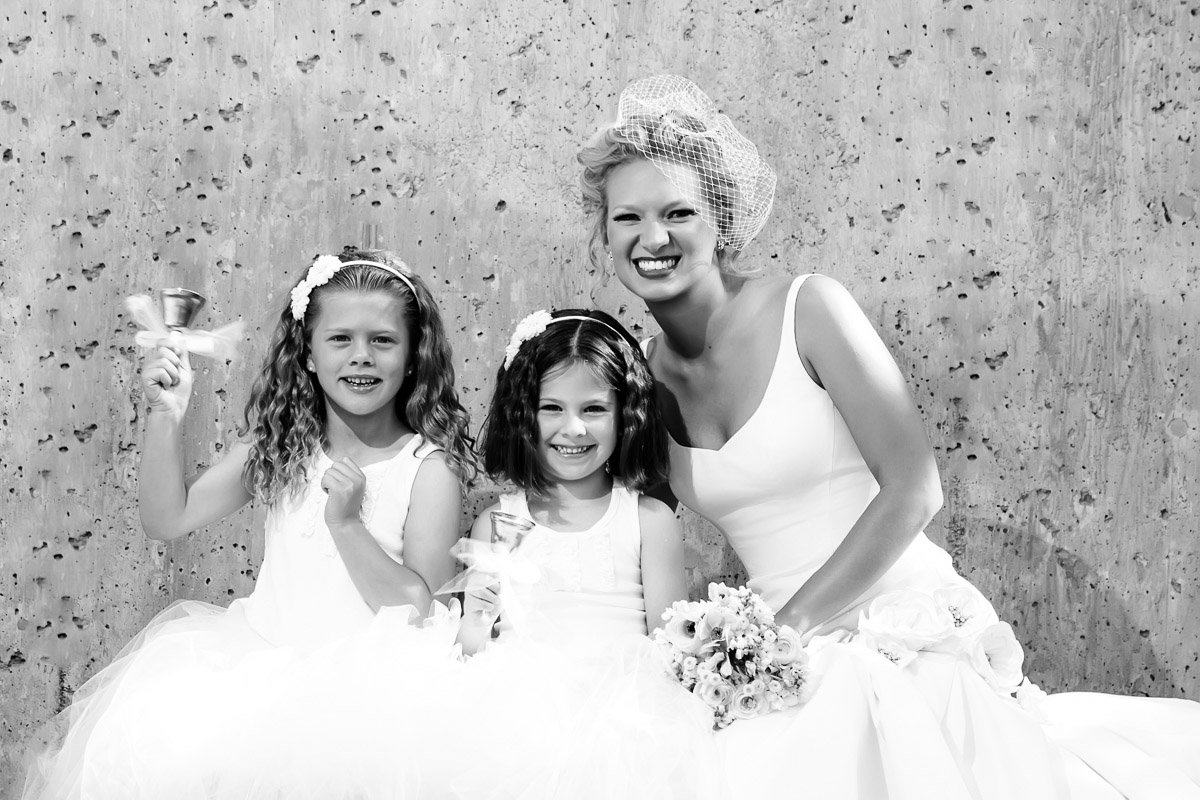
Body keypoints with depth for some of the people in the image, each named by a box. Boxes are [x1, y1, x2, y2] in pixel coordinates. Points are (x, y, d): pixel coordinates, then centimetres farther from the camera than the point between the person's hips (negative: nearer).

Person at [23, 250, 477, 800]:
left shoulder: (430, 466, -7)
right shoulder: (279, 445, 5)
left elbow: (422, 607, -8)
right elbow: (166, 520, 6)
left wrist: (348, 524, -22)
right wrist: (166, 420, -8)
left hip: (363, 673, -3)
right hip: (259, 649, 4)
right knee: (140, 742, -19)